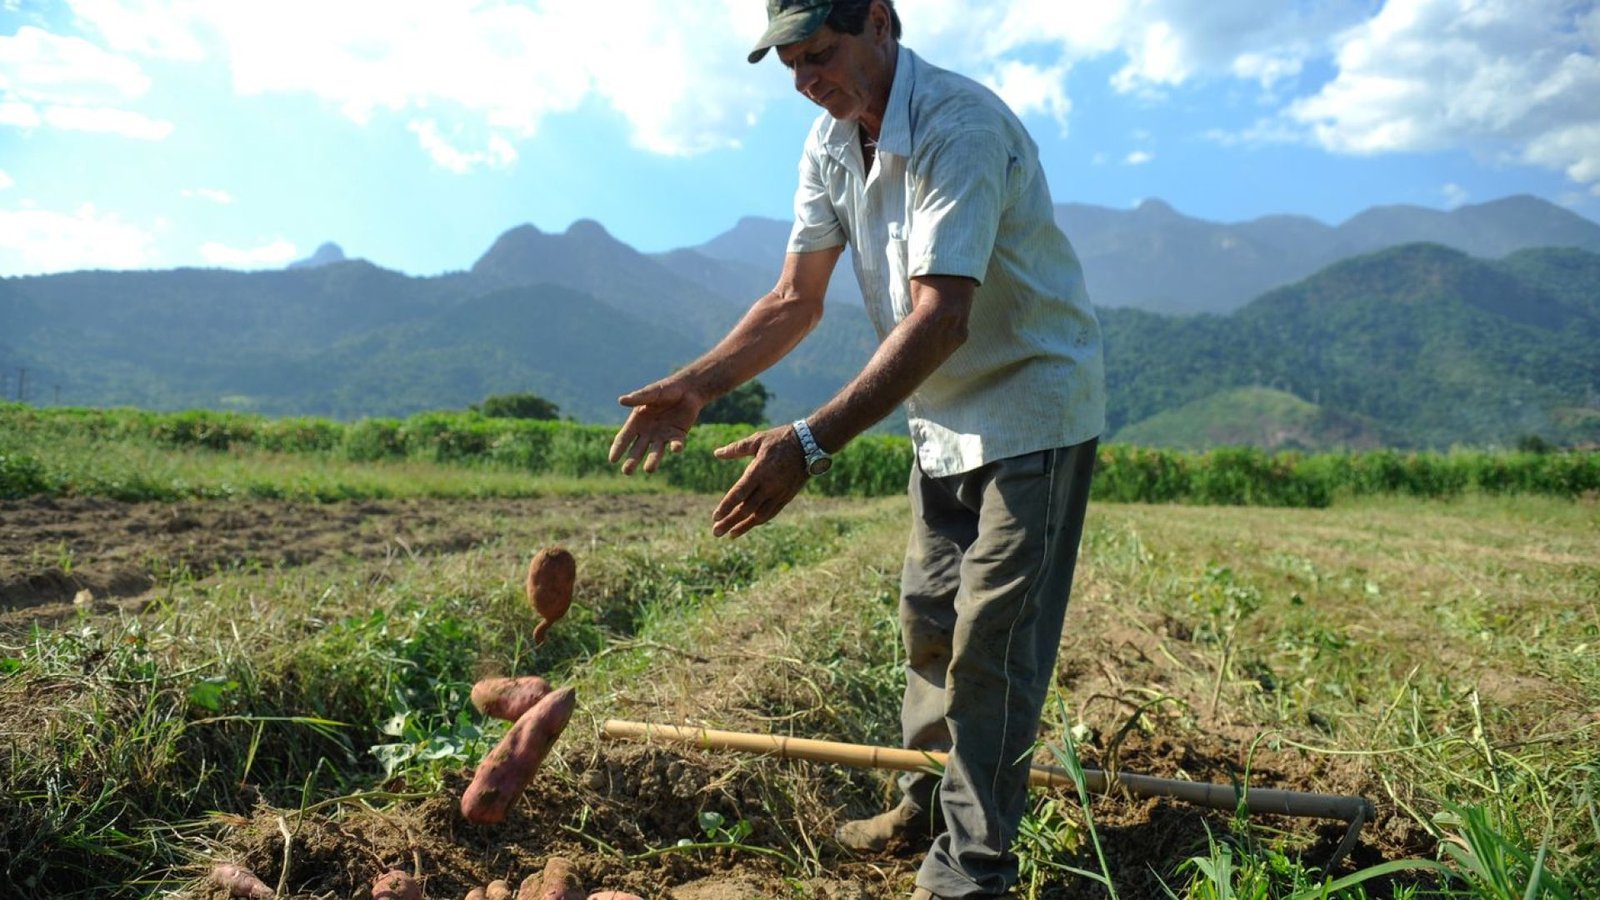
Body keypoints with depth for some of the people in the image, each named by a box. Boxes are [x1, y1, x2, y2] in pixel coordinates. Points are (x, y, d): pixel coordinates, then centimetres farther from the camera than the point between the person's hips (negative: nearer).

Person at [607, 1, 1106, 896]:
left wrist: (811, 443, -43)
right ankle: (934, 797, 35)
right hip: (943, 419, 8)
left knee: (993, 638, -6)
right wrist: (696, 385, -13)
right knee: (927, 614, 16)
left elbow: (939, 321, -36)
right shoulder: (831, 142, 1)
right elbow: (795, 301, 0)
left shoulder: (959, 126, -26)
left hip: (1033, 408, -8)